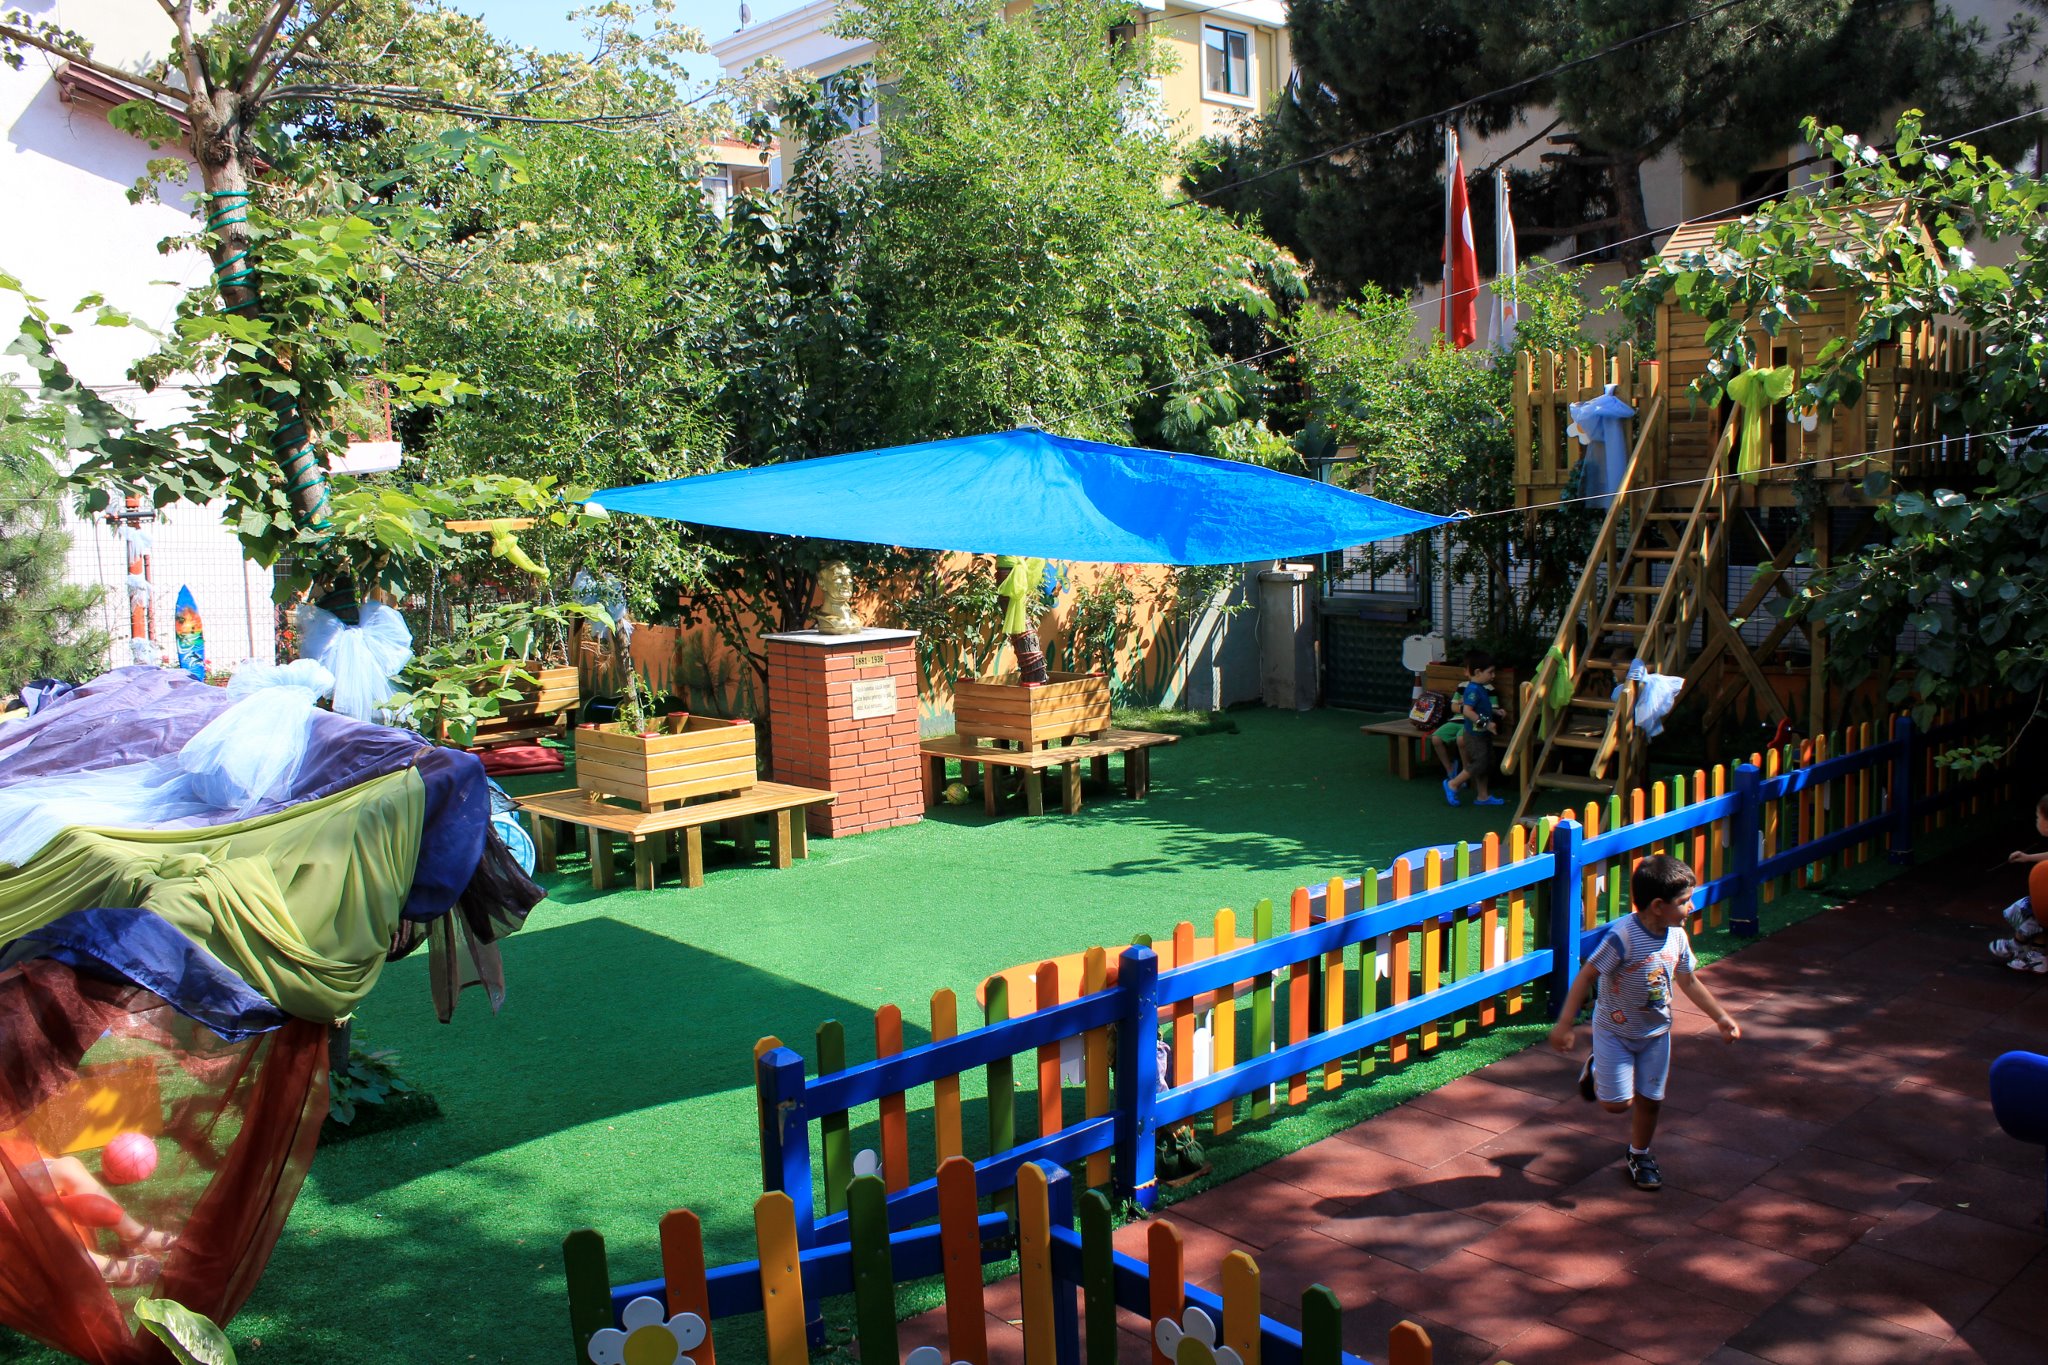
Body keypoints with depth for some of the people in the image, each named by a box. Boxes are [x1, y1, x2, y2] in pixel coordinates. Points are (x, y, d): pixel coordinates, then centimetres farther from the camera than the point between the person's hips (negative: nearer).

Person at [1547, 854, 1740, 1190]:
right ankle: (1596, 1072, 28)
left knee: (1649, 1099, 13)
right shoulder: (1623, 937, -30)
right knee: (1618, 1103, -4)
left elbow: (1688, 981, 9)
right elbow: (1587, 977, -24)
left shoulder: (1677, 936, -9)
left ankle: (1639, 1155, 37)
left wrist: (1721, 1016, 12)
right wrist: (1565, 1025, -23)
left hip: (1656, 1032, 5)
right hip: (1615, 1032, -5)